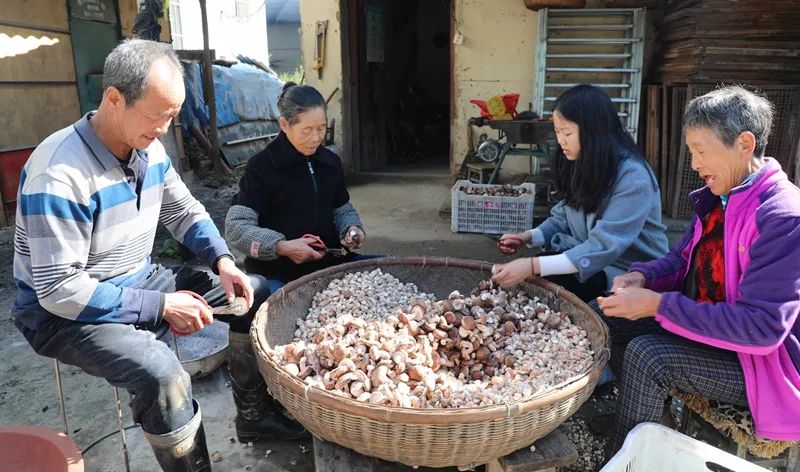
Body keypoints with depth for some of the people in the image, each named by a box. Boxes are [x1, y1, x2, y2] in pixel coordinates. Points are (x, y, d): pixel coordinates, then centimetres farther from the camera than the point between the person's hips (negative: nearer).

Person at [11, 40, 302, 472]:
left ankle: (252, 412, 18)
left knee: (256, 292, 2)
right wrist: (160, 306, -25)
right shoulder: (59, 174, -28)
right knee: (160, 372, -35)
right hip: (64, 310, -8)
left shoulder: (149, 149, -3)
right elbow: (60, 290, -27)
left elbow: (185, 213, 10)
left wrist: (223, 261, -8)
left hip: (140, 281, 8)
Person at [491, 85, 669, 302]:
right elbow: (563, 217, 12)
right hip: (590, 256, 7)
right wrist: (528, 237, -8)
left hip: (631, 273, -7)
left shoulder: (633, 177, -24)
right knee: (524, 279, -15)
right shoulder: (581, 164, 3)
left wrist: (533, 266, -36)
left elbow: (603, 248, -30)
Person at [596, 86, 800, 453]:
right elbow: (685, 259, 15)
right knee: (598, 316, 1)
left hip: (762, 362, -9)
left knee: (647, 356, -29)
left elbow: (762, 327, -31)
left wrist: (659, 305, -30)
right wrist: (642, 276, -7)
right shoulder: (718, 196, 3)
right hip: (704, 327, 9)